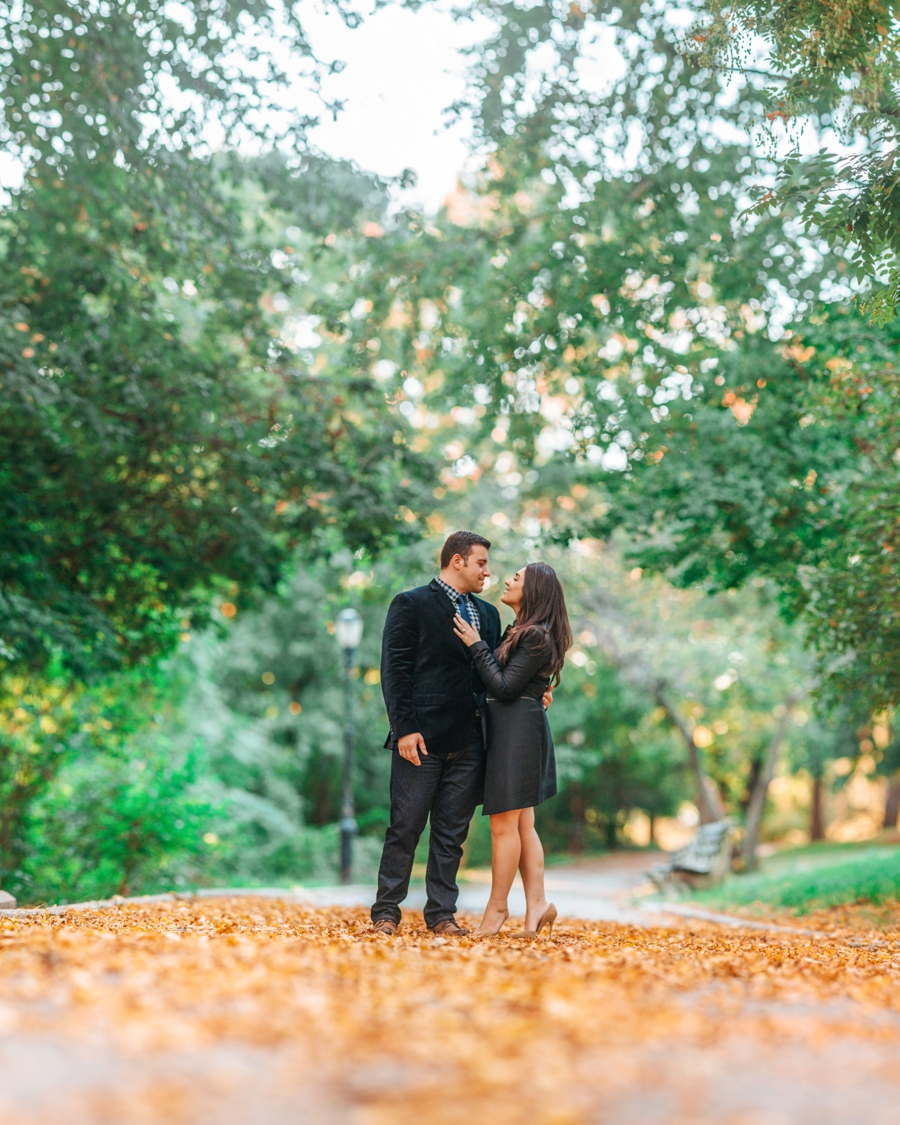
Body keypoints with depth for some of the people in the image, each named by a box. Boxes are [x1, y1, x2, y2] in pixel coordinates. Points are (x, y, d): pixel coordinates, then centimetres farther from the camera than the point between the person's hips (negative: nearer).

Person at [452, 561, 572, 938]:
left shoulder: (536, 636, -14)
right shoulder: (519, 631, 16)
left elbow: (505, 687, -17)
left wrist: (476, 645, -12)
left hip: (517, 728, -10)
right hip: (509, 728, 10)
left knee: (504, 824, -4)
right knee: (522, 824, 9)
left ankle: (496, 910, 2)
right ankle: (536, 904, 10)